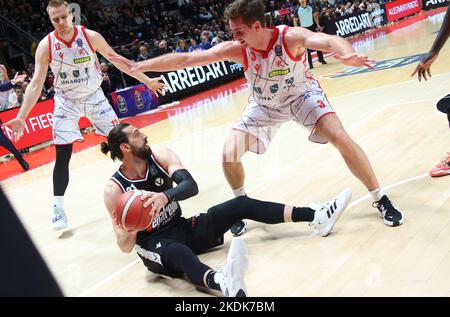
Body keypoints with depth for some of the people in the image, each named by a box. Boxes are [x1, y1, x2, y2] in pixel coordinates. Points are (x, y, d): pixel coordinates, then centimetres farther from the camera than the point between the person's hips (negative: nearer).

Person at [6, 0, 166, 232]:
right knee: (62, 157, -6)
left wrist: (146, 80, 0)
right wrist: (21, 117, -23)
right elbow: (36, 84, -15)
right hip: (66, 102, -1)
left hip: (94, 97, 1)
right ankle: (58, 208, 3)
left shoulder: (90, 36, -16)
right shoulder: (46, 46, -18)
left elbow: (118, 61, -4)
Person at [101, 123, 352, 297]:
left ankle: (316, 216, -6)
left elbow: (191, 186, -20)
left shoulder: (162, 157, -4)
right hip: (154, 246, -6)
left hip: (184, 228, 6)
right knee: (180, 253, -42)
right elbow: (126, 247, -12)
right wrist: (127, 233, -35)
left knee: (242, 204, -7)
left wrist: (165, 195, -39)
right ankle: (225, 284, -78)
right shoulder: (114, 190, -15)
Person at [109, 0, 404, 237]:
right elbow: (185, 59, -25)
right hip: (264, 105, 3)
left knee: (341, 138, -21)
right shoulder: (237, 49, -26)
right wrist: (138, 66, -27)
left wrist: (346, 53, -74)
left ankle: (381, 199, -3)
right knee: (230, 155, -11)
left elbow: (328, 40, -51)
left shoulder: (290, 36, -33)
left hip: (302, 94, -2)